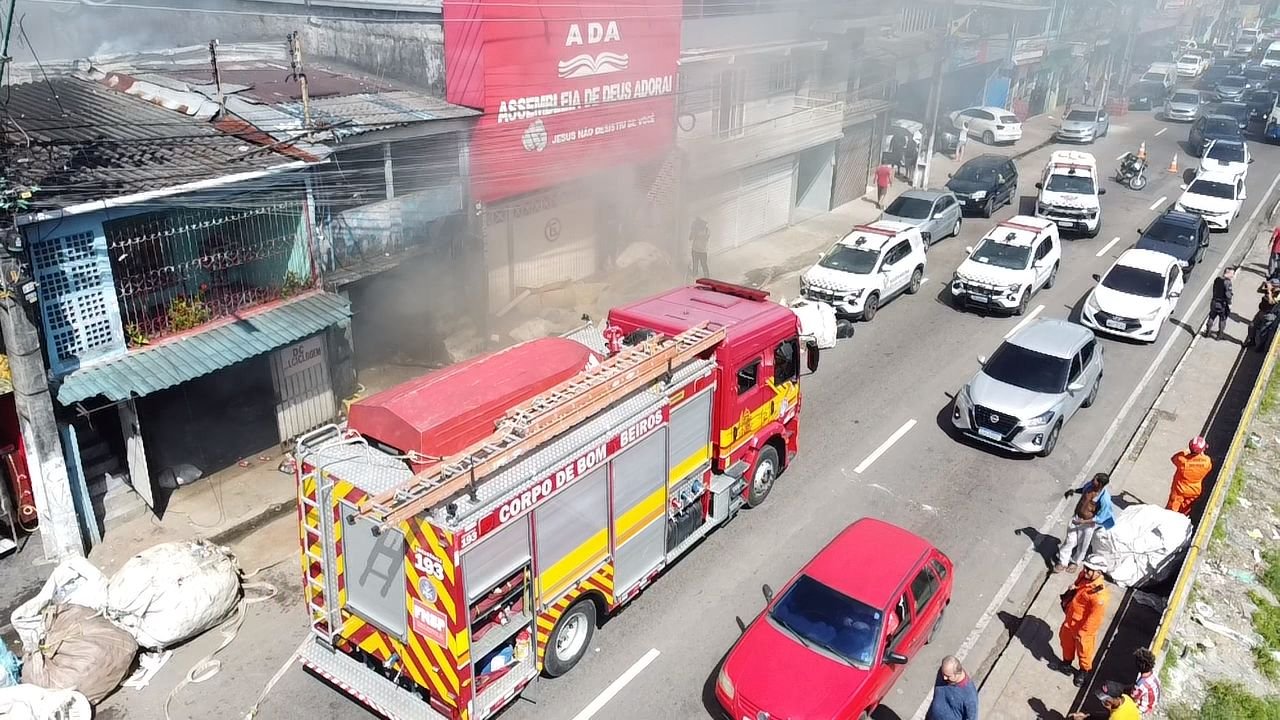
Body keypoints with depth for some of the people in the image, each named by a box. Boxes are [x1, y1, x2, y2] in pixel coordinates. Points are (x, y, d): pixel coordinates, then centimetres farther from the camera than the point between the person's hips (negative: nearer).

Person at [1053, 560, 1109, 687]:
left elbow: (1095, 617, -29)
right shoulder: (1083, 575, -14)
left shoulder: (1099, 594, -37)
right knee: (1065, 639, 29)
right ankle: (1066, 663, 55)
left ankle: (1084, 672, 47)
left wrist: (1082, 632, -21)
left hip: (1083, 626, -7)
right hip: (1070, 620, 7)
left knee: (1083, 650, 19)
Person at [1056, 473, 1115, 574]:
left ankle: (1076, 563, 42)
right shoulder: (1090, 484, -15)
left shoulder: (1104, 499, -31)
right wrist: (1074, 491, -6)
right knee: (1069, 540, 12)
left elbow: (1099, 518, -23)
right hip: (1076, 516, 5)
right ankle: (1062, 562, 26)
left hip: (1088, 524, -5)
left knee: (1082, 545, 17)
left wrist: (1082, 522, -26)